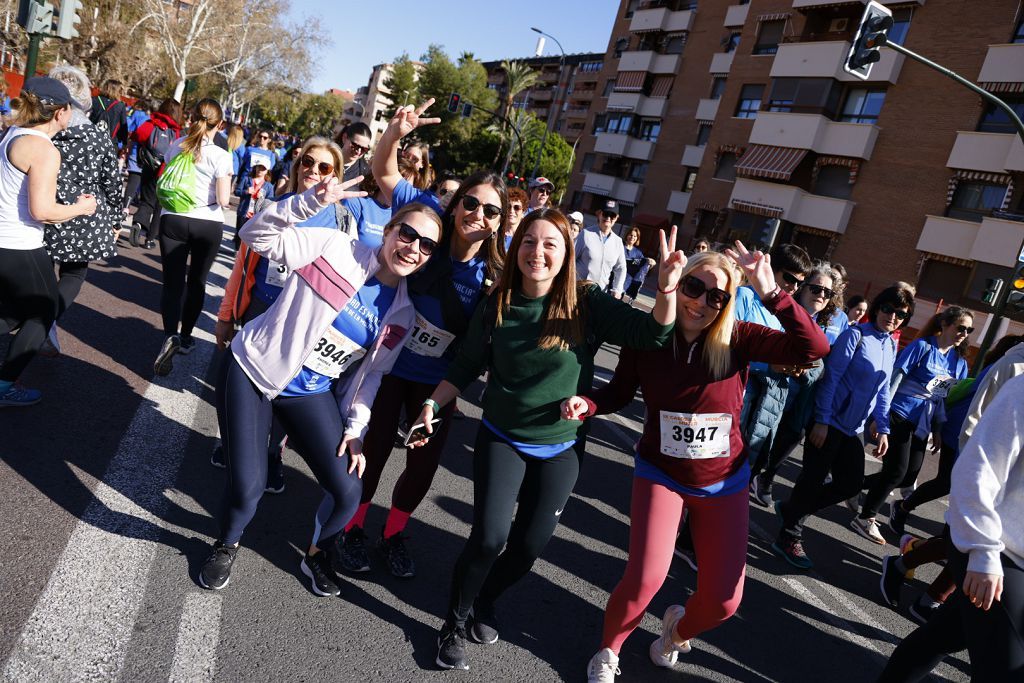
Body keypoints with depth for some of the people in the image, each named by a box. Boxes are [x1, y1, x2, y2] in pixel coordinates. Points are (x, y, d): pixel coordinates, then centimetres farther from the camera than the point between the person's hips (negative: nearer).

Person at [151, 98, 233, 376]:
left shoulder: (177, 146, 0)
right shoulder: (221, 156, -12)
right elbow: (223, 200, -13)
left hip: (173, 220, 2)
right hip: (208, 225, -2)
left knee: (172, 281, 2)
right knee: (196, 281, 15)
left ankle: (171, 335, -21)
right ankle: (185, 335, 26)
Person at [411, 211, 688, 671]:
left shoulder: (586, 304, -13)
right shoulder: (496, 305, -8)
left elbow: (652, 334, -21)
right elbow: (466, 366, 3)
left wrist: (666, 290, -39)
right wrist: (432, 405, -4)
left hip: (559, 449, 1)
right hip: (502, 439, 0)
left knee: (530, 545, 10)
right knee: (489, 538, -11)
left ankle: (484, 602, 41)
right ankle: (454, 622, 17)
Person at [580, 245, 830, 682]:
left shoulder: (737, 339, -16)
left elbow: (814, 348, -27)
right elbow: (620, 392, -2)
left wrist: (770, 293, -36)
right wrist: (587, 404, -23)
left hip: (723, 482, 2)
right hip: (661, 473, -1)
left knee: (723, 600, 4)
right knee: (645, 579, -14)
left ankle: (678, 629, 42)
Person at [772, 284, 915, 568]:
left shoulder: (891, 346, 11)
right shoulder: (855, 335, -10)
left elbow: (882, 391, 18)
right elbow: (830, 377, -15)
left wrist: (882, 429, 12)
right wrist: (821, 420, -19)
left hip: (854, 428, 8)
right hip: (829, 422, -8)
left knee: (850, 484, 8)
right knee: (814, 478, -1)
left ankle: (791, 509, 25)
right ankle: (789, 538, 14)